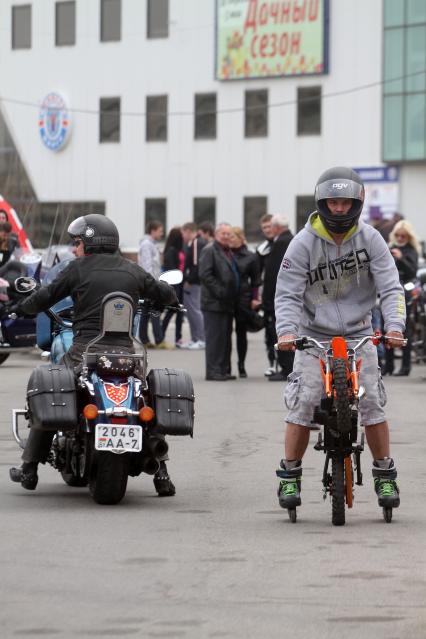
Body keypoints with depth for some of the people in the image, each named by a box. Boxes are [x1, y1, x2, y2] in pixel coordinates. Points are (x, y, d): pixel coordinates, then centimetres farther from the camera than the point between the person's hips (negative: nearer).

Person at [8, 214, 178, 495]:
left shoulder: (78, 269, 0)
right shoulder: (133, 271, 10)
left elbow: (45, 299, 3)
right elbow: (166, 295, 20)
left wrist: (20, 308, 22)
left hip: (85, 351, -2)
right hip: (125, 351, 3)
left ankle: (30, 468, 13)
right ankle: (161, 471, 11)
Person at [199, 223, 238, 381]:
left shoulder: (228, 252, 20)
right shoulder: (209, 251, -8)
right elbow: (205, 274, -17)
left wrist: (232, 295, 15)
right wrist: (220, 291, -20)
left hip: (227, 303, 9)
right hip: (214, 303, -9)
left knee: (226, 337, 11)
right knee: (215, 337, -9)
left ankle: (224, 370, 15)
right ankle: (213, 371, -7)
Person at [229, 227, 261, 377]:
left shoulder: (250, 257, 3)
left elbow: (255, 280, 6)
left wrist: (254, 298, -3)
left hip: (243, 299, -1)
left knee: (241, 332, 6)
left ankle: (241, 365, 15)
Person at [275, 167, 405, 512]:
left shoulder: (370, 238, -5)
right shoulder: (303, 243, -8)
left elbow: (391, 287, -8)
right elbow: (288, 294, -8)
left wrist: (394, 326, -24)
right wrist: (287, 331, -25)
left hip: (359, 333, 1)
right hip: (314, 336, -1)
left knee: (372, 402, -9)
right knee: (303, 403, -11)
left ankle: (385, 475, 5)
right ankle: (290, 475, 2)